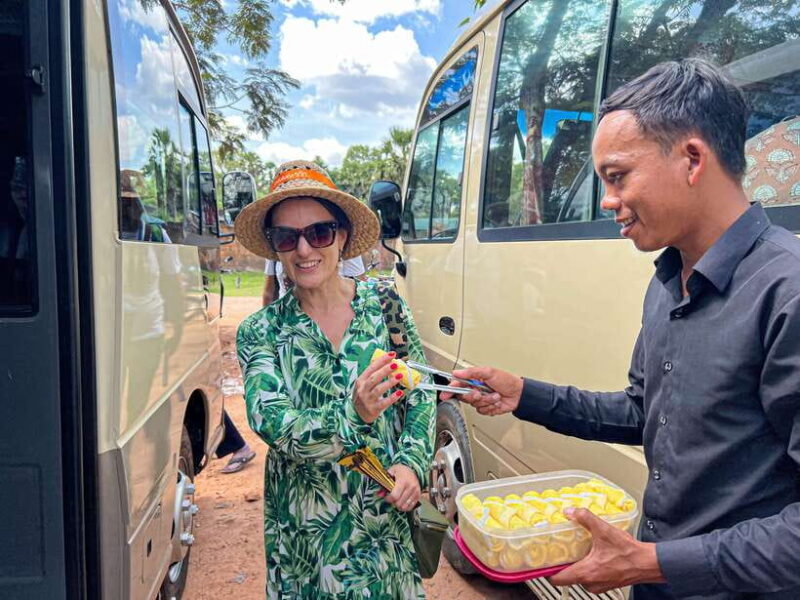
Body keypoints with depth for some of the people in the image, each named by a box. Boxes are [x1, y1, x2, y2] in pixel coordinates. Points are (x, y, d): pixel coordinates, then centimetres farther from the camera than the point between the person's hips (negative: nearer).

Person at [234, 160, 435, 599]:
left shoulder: (384, 304, -5)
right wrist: (352, 417, -35)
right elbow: (271, 424, -19)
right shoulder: (260, 332, -7)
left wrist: (412, 463, -16)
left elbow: (420, 395, -1)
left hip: (391, 513, 1)